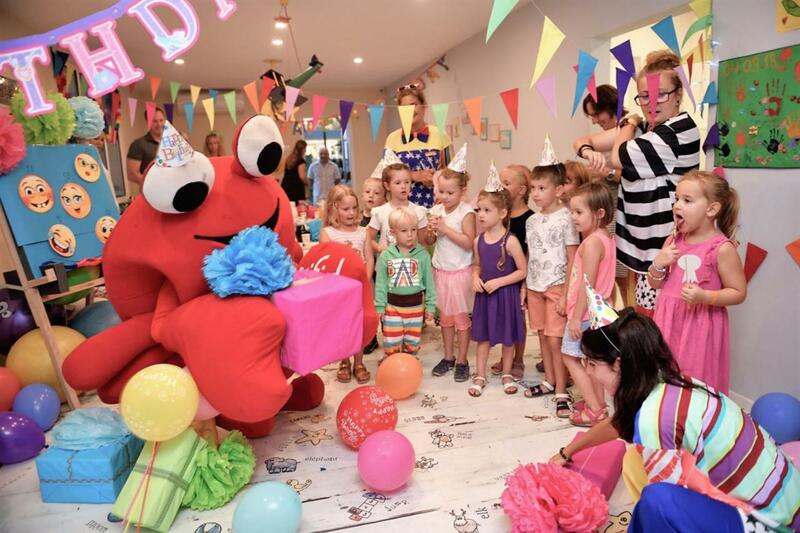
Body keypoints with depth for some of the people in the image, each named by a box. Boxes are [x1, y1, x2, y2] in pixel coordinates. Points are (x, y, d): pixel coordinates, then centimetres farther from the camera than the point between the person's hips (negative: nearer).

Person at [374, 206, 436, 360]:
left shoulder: (423, 254, -7)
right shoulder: (386, 255, -8)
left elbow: (429, 282, -1)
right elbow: (381, 283, -3)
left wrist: (430, 306, 0)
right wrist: (379, 306, -4)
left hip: (415, 305, 1)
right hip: (393, 305, -1)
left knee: (412, 342, 15)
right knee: (391, 343, 4)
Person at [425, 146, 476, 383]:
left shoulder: (466, 212, -13)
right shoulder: (436, 210, 3)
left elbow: (469, 242, -21)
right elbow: (429, 242, 9)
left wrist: (446, 229, -23)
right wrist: (431, 231, -12)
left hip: (460, 272, -6)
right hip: (440, 271, 6)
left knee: (461, 317, 6)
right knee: (445, 317, 16)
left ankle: (462, 361, 18)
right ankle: (448, 357, 30)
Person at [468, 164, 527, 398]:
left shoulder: (510, 241, -15)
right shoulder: (479, 240, 0)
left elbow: (522, 271, -12)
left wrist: (499, 282, -20)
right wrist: (476, 279, -6)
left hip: (506, 295, -4)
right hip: (484, 295, 4)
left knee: (507, 338, 12)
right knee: (482, 337, 12)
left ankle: (507, 375, 31)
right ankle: (480, 377, 24)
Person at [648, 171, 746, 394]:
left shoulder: (722, 249, -14)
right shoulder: (673, 241, 3)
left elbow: (738, 293, -10)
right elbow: (655, 284, 10)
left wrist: (704, 296, -24)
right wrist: (658, 264, -9)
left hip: (699, 327, -5)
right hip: (669, 322, 6)